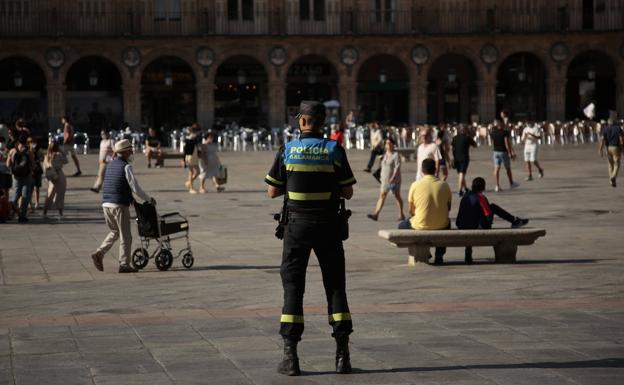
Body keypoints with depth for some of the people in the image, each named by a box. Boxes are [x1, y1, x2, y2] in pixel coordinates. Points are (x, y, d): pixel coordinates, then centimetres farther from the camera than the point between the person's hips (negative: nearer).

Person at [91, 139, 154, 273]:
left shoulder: (110, 165, 15)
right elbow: (135, 188, -14)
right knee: (125, 236, 4)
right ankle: (124, 264, 7)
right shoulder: (126, 167, -10)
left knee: (115, 232, 21)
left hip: (106, 204, 7)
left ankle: (99, 254, 6)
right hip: (119, 205, -7)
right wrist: (149, 199, 1)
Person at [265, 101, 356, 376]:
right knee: (335, 286, 7)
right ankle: (342, 353, 2)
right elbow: (348, 192, 1)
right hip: (328, 226, 0)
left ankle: (290, 356, 0)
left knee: (293, 286, 4)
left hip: (297, 225, 0)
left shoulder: (287, 151, -3)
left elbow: (273, 191, 2)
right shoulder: (334, 151, -3)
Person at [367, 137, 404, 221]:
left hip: (394, 179, -7)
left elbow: (397, 167, -18)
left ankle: (401, 215, 13)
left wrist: (393, 177, -25)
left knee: (397, 196, 3)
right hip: (385, 180, 7)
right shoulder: (385, 154, 12)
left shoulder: (396, 155, -11)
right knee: (382, 196, -1)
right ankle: (375, 214, -7)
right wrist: (381, 176, 14)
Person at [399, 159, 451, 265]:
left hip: (421, 226, -2)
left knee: (402, 226, 28)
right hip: (441, 226, 2)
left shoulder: (415, 185, -7)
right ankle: (439, 255, 32)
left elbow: (411, 210, 0)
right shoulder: (444, 185, -2)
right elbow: (448, 208, 9)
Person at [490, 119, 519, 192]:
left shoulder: (492, 133, 2)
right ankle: (511, 183, 26)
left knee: (497, 168, 1)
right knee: (508, 168, 12)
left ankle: (497, 185, -6)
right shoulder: (505, 132, -14)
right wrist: (510, 153, -13)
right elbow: (507, 144, -19)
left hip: (495, 152, 4)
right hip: (503, 152, -4)